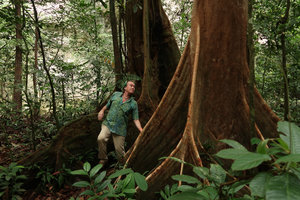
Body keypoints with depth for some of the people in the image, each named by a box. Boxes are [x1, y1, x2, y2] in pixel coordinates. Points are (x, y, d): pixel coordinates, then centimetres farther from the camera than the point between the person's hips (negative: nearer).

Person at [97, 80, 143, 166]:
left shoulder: (133, 104, 0)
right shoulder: (116, 94, 5)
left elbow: (136, 120, -3)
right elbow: (108, 105, 19)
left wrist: (141, 131, -17)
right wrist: (102, 111, 0)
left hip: (120, 129, -1)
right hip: (108, 123, 1)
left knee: (119, 150, 1)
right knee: (101, 138, -25)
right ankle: (103, 159, -2)